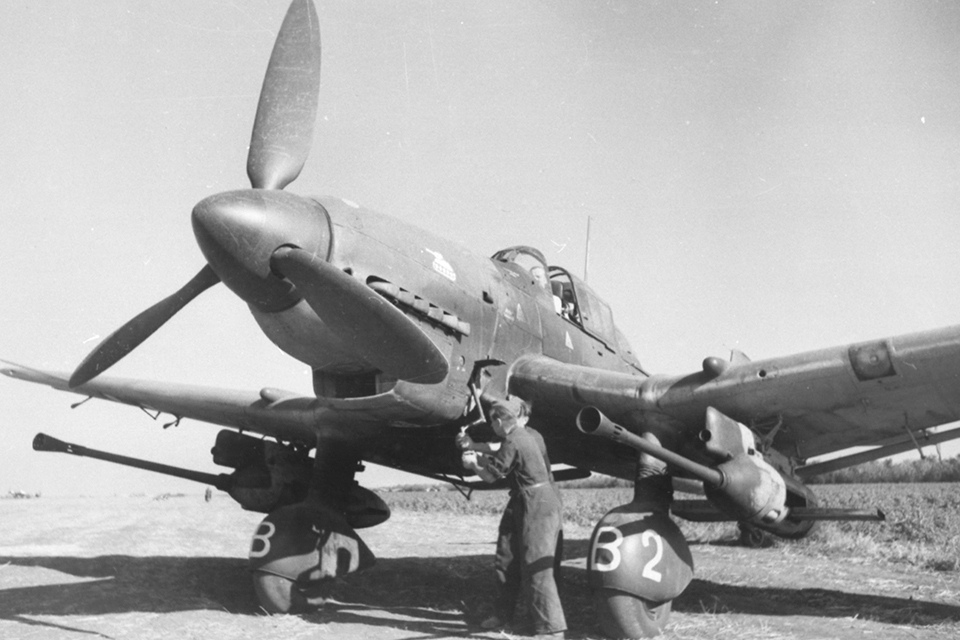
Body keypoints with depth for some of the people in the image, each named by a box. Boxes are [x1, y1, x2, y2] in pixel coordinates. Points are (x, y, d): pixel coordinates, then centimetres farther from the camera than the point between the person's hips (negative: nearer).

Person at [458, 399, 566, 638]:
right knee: (506, 559, 19)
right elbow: (503, 451, 26)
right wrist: (473, 446, 27)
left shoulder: (513, 441, -19)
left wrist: (472, 463, 11)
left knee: (536, 567, -11)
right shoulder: (529, 434, 9)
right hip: (522, 503, 10)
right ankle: (503, 612, 33)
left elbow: (491, 476, -9)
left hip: (536, 504, -10)